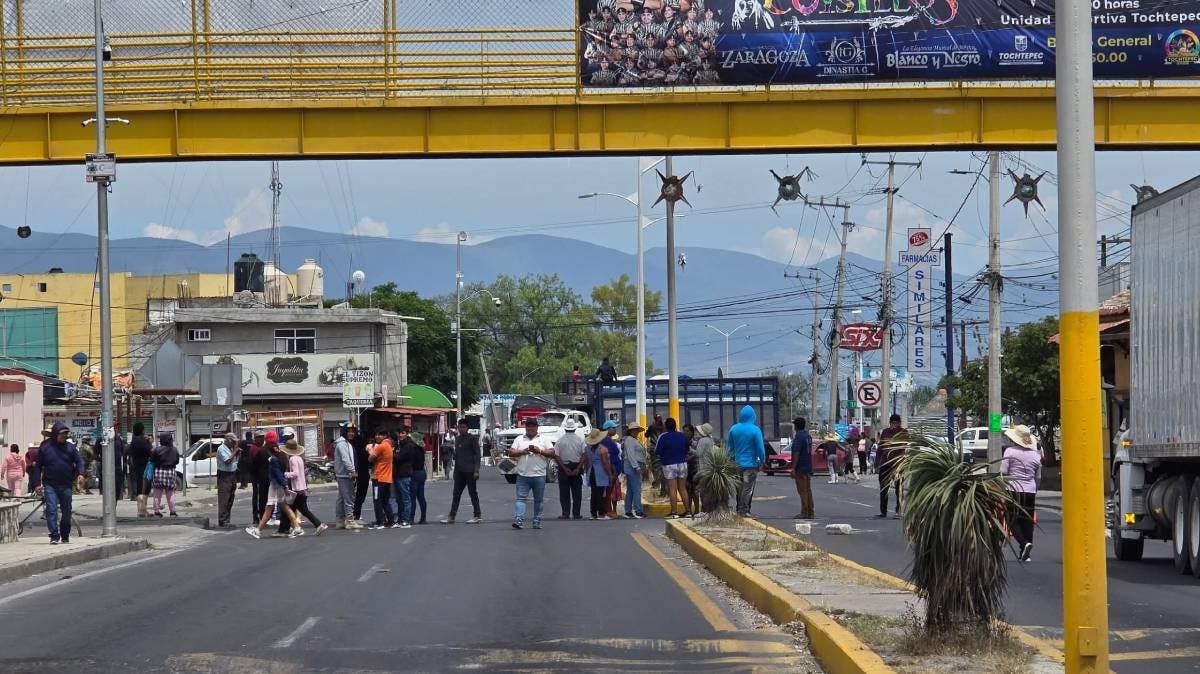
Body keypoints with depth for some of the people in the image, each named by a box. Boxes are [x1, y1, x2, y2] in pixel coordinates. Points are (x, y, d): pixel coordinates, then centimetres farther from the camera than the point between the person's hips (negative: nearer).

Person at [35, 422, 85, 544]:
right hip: (50, 485, -2)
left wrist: (81, 474, -16)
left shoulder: (70, 447, 4)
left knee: (66, 511, 10)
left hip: (66, 485, 2)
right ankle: (54, 535, -12)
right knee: (51, 509, -13)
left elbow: (79, 460, 3)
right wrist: (38, 484, 0)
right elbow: (38, 466, 4)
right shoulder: (45, 447, 0)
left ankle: (65, 535, 26)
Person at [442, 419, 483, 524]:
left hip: (469, 471, -6)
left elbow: (477, 454, -8)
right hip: (459, 471, 7)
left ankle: (478, 515, 7)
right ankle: (451, 516, 4)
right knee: (456, 494, 4)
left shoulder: (472, 439, -5)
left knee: (473, 493, 0)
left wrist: (476, 470, -14)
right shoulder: (457, 439, 15)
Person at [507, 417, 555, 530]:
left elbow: (552, 453, 1)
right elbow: (511, 453, 5)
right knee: (520, 498, -10)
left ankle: (537, 522, 14)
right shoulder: (519, 440, 12)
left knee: (539, 500, 6)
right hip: (522, 475, 0)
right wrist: (522, 452, -11)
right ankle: (518, 520, -17)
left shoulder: (543, 440, 8)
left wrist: (539, 451, -12)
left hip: (539, 475, 0)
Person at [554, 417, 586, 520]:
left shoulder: (560, 440, -5)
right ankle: (576, 513, 5)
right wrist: (578, 468, -8)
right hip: (577, 467, 1)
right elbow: (584, 455, -8)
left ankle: (565, 513, -1)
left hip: (564, 467, -1)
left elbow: (556, 456, -9)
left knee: (564, 492, 4)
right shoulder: (580, 440, -3)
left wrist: (565, 468, -10)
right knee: (577, 492, 7)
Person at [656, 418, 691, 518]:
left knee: (672, 489, -3)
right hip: (682, 463, 4)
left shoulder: (663, 437, -11)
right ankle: (687, 511, 8)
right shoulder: (682, 436, 4)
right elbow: (687, 449, 14)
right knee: (682, 489, 11)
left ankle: (673, 512, -7)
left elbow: (657, 451, -11)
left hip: (669, 465, -4)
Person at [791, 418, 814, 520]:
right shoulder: (808, 436, 13)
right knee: (808, 490, 12)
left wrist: (793, 468, -23)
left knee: (802, 491, -7)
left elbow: (796, 453, -22)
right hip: (808, 468, 9)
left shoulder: (799, 437, -16)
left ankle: (804, 513, -7)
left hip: (800, 469, -9)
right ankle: (810, 513, 14)